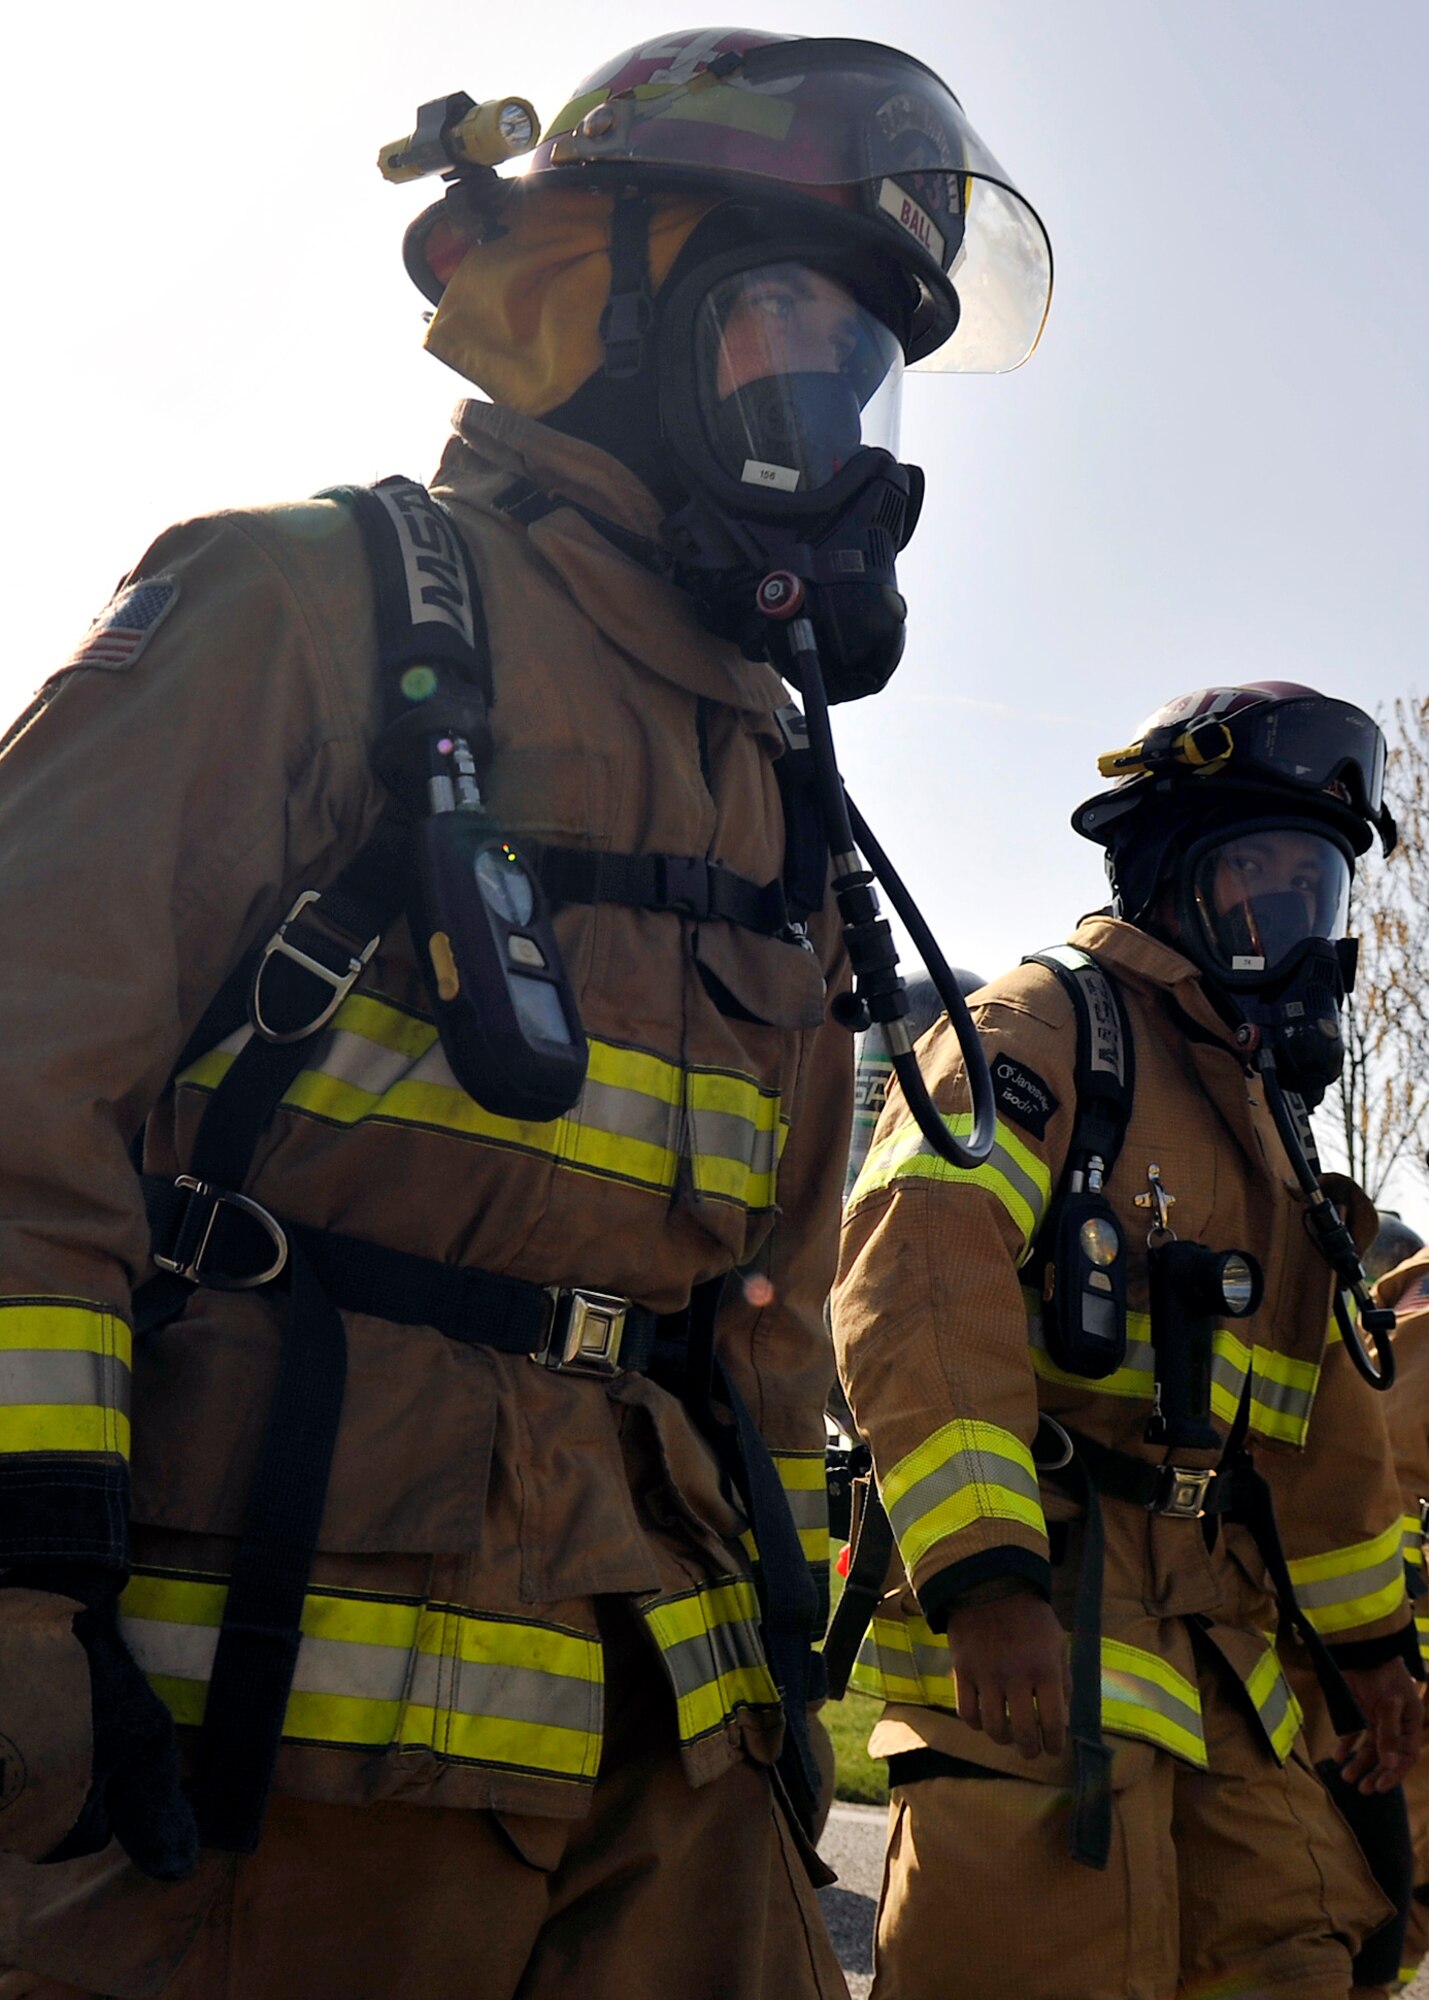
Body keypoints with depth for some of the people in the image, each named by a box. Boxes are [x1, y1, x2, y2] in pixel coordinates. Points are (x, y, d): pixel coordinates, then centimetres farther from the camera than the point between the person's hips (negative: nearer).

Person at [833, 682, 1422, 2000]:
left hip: (1212, 1639, 9)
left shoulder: (1267, 1111, 22)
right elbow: (916, 1283, -22)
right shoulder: (1045, 1025, -6)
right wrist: (985, 1576, -30)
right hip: (1031, 1624, -9)